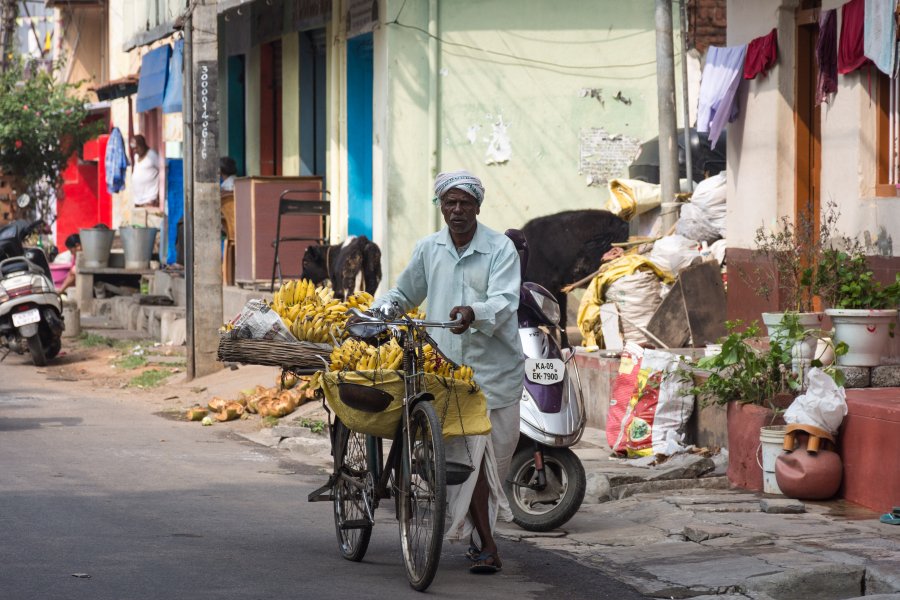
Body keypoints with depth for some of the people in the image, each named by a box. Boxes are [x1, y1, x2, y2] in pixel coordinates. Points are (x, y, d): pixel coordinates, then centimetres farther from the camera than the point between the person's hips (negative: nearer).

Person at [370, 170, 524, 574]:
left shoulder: (500, 248, -3)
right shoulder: (428, 249, 11)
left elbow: (504, 302, -17)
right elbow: (404, 293, 26)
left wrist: (474, 313, -36)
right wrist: (379, 311, 8)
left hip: (494, 366, -2)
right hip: (449, 366, 2)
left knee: (494, 454, 2)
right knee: (468, 455, -5)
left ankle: (481, 536, 18)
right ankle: (485, 544, -2)